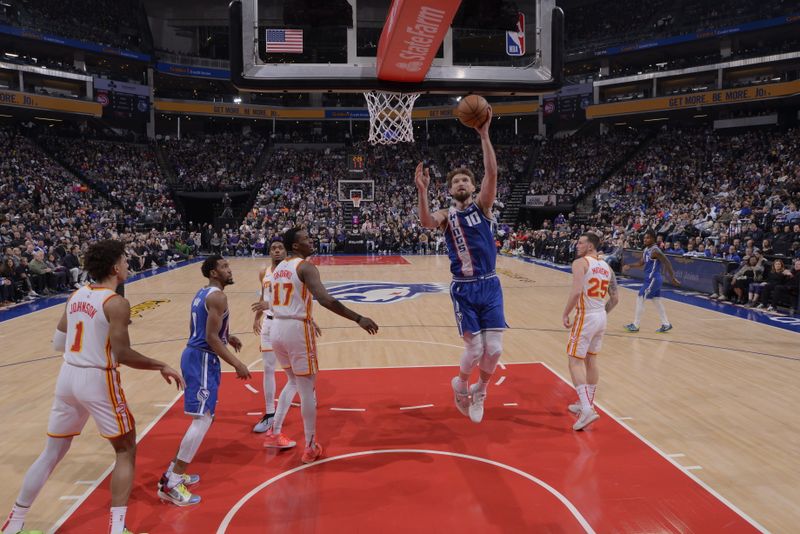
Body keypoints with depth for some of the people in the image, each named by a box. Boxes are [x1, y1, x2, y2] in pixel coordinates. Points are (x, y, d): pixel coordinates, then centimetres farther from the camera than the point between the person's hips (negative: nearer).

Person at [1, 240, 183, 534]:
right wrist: (161, 366, -9)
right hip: (98, 380, -7)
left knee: (52, 452, 20)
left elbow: (58, 343, 14)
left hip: (68, 377, 7)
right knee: (126, 450, 8)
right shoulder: (116, 303, -16)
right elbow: (122, 355, -18)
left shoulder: (75, 296, 7)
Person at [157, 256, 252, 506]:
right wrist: (236, 363, -19)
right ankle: (172, 485, -11)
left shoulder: (202, 293, 16)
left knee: (203, 418, 19)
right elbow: (211, 338, -20)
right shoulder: (217, 296, -14)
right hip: (202, 359, -11)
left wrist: (226, 338, 28)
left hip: (195, 356, 11)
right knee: (203, 419, -11)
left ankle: (174, 473, 25)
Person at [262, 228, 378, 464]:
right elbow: (324, 299, -25)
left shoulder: (278, 268, 14)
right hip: (297, 330, -8)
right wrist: (358, 318, -26)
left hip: (277, 329, 8)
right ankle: (311, 448, 12)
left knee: (293, 381, 26)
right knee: (307, 388, 3)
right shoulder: (305, 267, -11)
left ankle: (274, 434, 29)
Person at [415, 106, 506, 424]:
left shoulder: (482, 207, 4)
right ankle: (460, 384, 28)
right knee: (475, 348, -4)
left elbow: (492, 174, -12)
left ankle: (480, 390, 25)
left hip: (490, 285, 1)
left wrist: (484, 135, -20)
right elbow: (426, 222, -21)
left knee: (494, 349, -4)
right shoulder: (446, 216, 3)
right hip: (463, 289, -1)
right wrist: (422, 191, -35)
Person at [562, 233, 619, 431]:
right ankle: (587, 404, 29)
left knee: (575, 362, -4)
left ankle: (586, 410, -15)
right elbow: (615, 298, 12)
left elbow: (576, 291, -23)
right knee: (591, 360, 18)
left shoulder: (580, 262, -10)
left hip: (585, 317, -8)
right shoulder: (606, 267, 13)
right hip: (601, 317, 8)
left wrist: (565, 314, -13)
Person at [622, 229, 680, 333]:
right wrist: (629, 266, 4)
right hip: (651, 279, 10)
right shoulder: (646, 250, 11)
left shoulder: (655, 251, -18)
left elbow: (667, 263, -21)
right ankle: (666, 324, 23)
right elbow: (640, 264, 20)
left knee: (640, 299, -5)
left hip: (653, 280, -10)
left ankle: (635, 325, 1)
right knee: (657, 301, 15)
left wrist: (672, 278, -22)